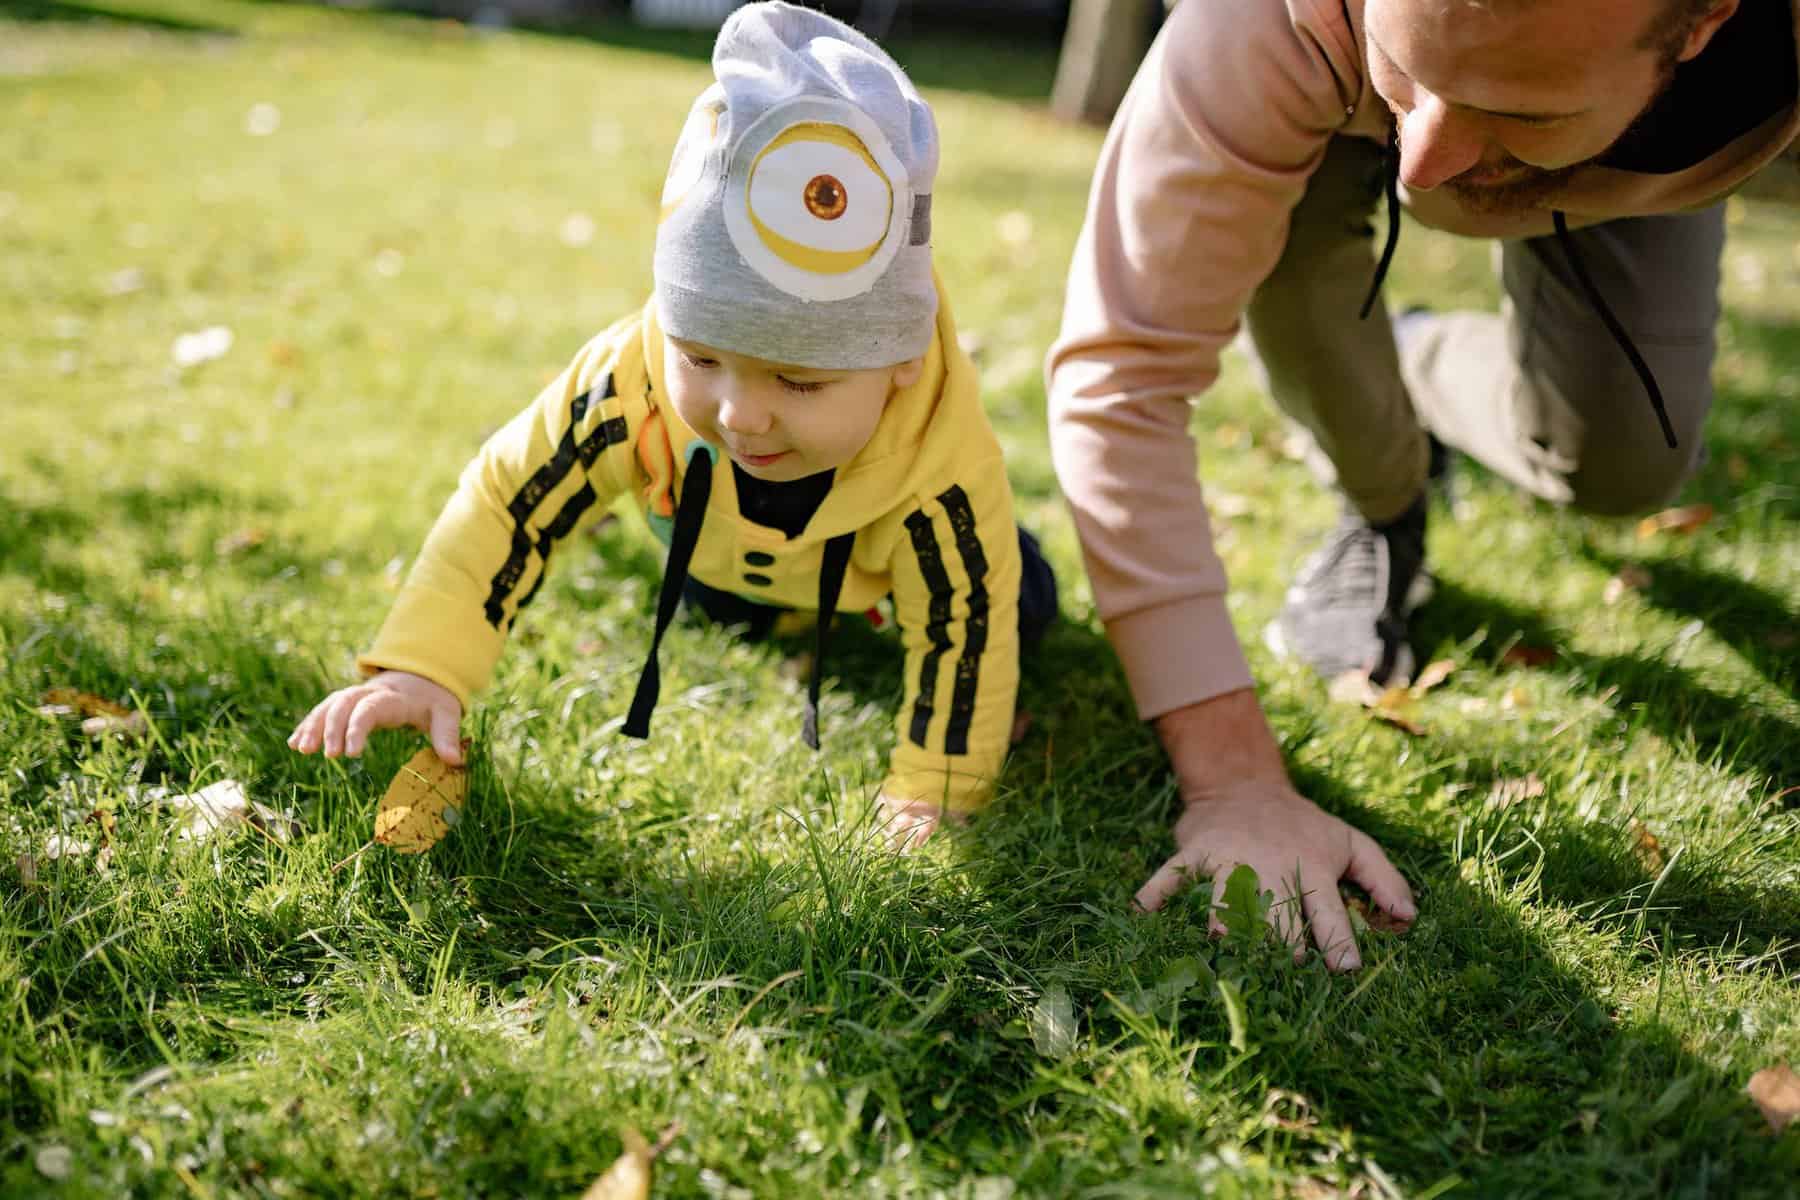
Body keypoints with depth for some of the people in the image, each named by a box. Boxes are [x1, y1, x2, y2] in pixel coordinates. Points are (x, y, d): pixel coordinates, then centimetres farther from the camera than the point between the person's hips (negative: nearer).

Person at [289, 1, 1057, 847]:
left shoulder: (944, 468, -50)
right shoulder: (632, 383, -45)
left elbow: (962, 635, -36)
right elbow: (505, 502, -35)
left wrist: (927, 800, -30)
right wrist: (418, 668, -43)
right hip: (722, 550, 2)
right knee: (719, 609, 29)